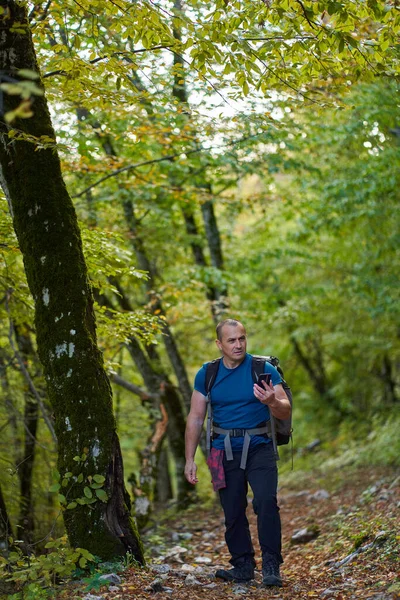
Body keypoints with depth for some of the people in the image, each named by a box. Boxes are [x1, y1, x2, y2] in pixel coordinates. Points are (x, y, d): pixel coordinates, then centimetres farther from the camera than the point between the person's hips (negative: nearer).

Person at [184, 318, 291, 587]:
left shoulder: (264, 369, -5)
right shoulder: (207, 374, 3)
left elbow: (286, 411, -7)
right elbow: (195, 418, 7)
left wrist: (272, 402, -30)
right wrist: (190, 459, 3)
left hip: (259, 448, -3)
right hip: (225, 453, 3)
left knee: (266, 502, -20)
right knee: (233, 512, 7)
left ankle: (271, 566, -13)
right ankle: (242, 565, 22)